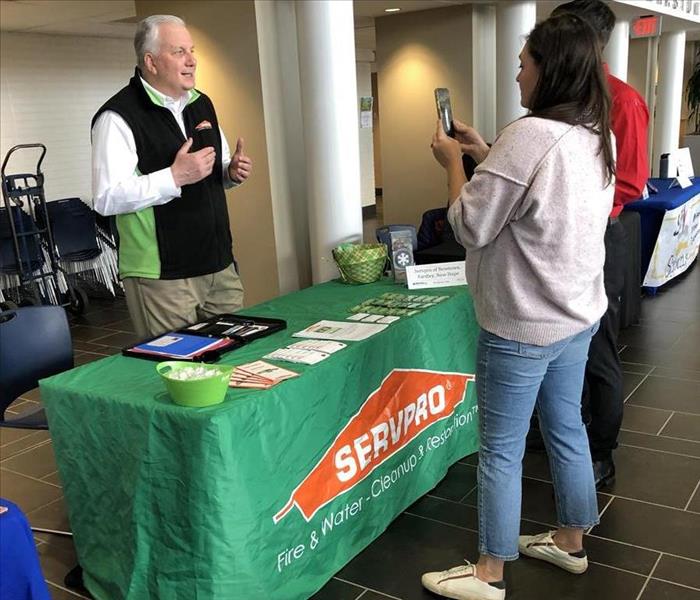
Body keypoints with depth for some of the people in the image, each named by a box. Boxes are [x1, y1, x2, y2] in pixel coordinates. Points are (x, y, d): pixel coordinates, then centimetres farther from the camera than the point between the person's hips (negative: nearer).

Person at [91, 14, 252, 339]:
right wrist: (175, 177, -24)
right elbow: (107, 198, -19)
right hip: (162, 276, -7)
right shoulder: (118, 117, -11)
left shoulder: (202, 104, 13)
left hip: (220, 265, 7)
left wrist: (233, 172, 1)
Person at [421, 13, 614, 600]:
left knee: (501, 451, 4)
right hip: (577, 315, 9)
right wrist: (486, 154, 14)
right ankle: (570, 542, 40)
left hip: (522, 327, -9)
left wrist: (454, 161, -3)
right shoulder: (598, 139, 6)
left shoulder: (530, 134, -23)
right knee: (567, 431, 22)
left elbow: (471, 227, -18)